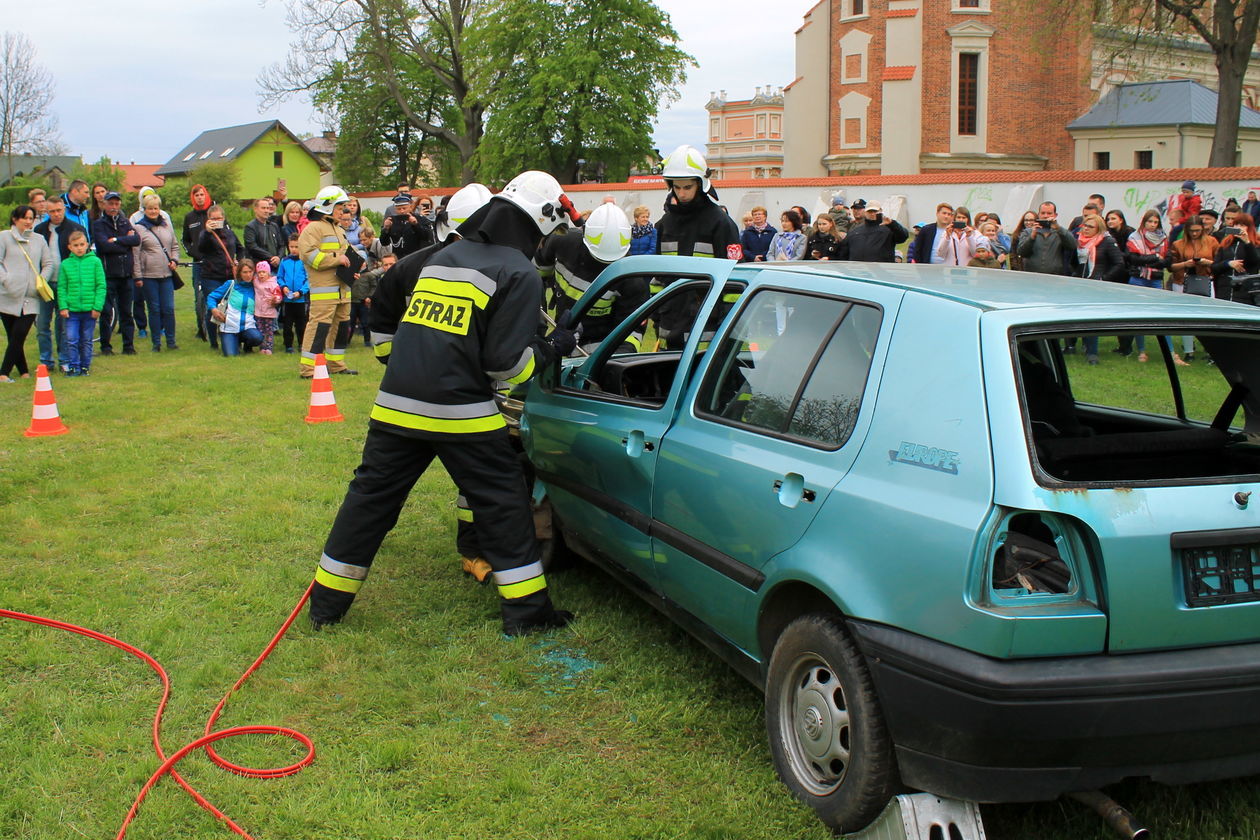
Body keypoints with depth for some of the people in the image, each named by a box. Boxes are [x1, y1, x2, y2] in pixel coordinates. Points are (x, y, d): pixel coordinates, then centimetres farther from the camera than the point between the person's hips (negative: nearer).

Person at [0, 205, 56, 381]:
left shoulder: (39, 239, 14)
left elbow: (49, 263, 13)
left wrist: (42, 280, -2)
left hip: (31, 297, 1)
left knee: (19, 336, -7)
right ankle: (23, 371, 11)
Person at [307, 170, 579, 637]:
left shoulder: (442, 257, 17)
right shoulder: (520, 274, -4)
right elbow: (506, 364, -8)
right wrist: (552, 349, 6)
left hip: (396, 405, 6)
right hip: (461, 414, -6)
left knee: (370, 498, 13)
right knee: (502, 505, 7)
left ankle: (327, 604, 21)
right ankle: (526, 611, 11)